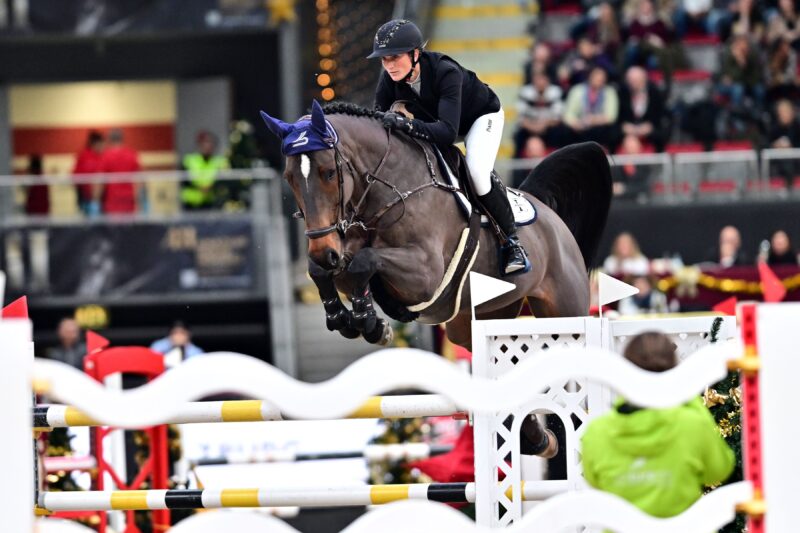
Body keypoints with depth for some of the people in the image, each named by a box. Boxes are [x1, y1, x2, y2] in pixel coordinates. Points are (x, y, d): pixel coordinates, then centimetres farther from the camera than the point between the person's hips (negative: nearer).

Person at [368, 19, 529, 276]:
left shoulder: (445, 72, -42)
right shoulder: (390, 79, -25)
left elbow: (447, 132, -51)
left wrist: (406, 124, -65)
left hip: (482, 115, -7)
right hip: (434, 118, 7)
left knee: (477, 172, -27)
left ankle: (512, 242, -10)